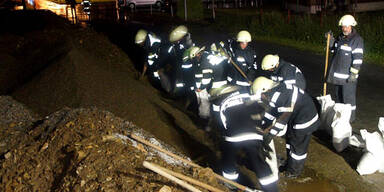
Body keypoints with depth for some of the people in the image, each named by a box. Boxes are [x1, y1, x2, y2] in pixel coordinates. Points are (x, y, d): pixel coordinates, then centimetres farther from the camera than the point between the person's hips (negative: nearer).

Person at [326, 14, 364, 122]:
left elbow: (358, 58, -19)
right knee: (338, 95, 19)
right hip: (338, 73, 8)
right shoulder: (340, 37, 10)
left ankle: (350, 117, 12)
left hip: (348, 75, -8)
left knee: (348, 97, -1)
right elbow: (334, 50, 22)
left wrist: (353, 74, -23)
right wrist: (331, 40, 6)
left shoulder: (357, 40, -15)